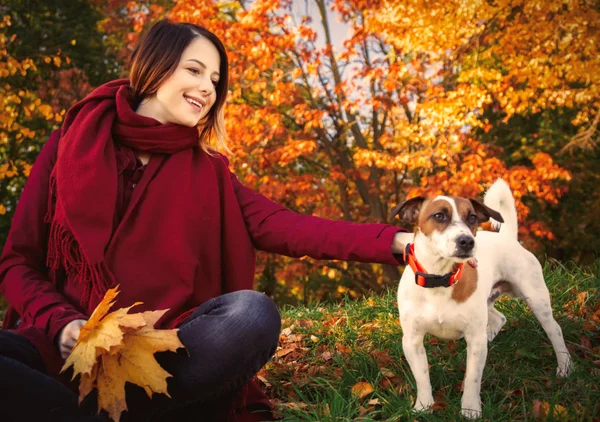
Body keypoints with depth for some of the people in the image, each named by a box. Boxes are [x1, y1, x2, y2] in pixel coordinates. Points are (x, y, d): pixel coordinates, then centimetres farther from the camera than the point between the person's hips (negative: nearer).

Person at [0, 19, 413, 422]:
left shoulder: (207, 171, 13)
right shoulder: (71, 145, 9)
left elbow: (282, 227, -4)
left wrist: (395, 241, -17)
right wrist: (61, 323, -14)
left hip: (166, 352, 2)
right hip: (64, 344, -2)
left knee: (253, 312, -30)